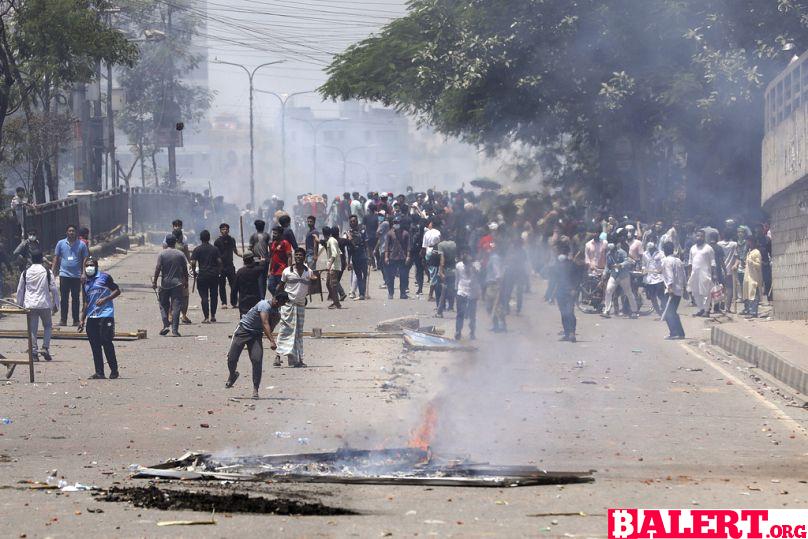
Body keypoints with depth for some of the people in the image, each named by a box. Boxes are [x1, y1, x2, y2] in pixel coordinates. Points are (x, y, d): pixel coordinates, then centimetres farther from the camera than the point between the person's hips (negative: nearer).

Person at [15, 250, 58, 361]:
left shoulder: (25, 273, 4)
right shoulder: (47, 272, -2)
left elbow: (20, 290, 9)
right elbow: (54, 289, -1)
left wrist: (20, 305, 18)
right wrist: (56, 305, 8)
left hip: (29, 305, 1)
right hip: (44, 304, -1)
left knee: (32, 329, 5)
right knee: (48, 326, 16)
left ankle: (34, 352, 0)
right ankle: (45, 348, 0)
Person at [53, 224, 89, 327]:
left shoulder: (81, 245, 3)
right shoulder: (61, 243, 5)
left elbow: (85, 260, 5)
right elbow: (56, 259, 9)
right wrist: (53, 272, 4)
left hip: (76, 276, 0)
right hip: (64, 275, 0)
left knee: (75, 298, 5)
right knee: (64, 298, 1)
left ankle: (76, 320, 10)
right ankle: (63, 320, 5)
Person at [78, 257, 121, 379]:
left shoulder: (104, 277, 0)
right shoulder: (85, 282, 18)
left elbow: (117, 291, 0)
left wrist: (105, 299, -14)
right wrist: (82, 320, 20)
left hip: (105, 314, -6)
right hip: (91, 317, 6)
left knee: (106, 342, -9)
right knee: (95, 345, 3)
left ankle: (114, 370, 1)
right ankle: (99, 372, 7)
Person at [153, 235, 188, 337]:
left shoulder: (162, 254, -5)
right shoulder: (180, 255, 1)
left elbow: (158, 268, -8)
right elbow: (185, 270, 5)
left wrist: (154, 281, -1)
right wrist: (186, 282, 17)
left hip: (165, 283, -1)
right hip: (177, 283, 1)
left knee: (164, 305, 12)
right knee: (176, 307, 0)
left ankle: (166, 325, 0)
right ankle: (175, 329, -5)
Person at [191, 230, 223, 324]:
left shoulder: (197, 249, -3)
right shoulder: (215, 249, 3)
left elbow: (193, 262, -9)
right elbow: (219, 261, -1)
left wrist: (194, 271, 5)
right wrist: (219, 271, 11)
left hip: (202, 275, -2)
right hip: (214, 275, 2)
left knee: (204, 296, -1)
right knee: (213, 296, 14)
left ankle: (206, 317, -8)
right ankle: (213, 316, 19)